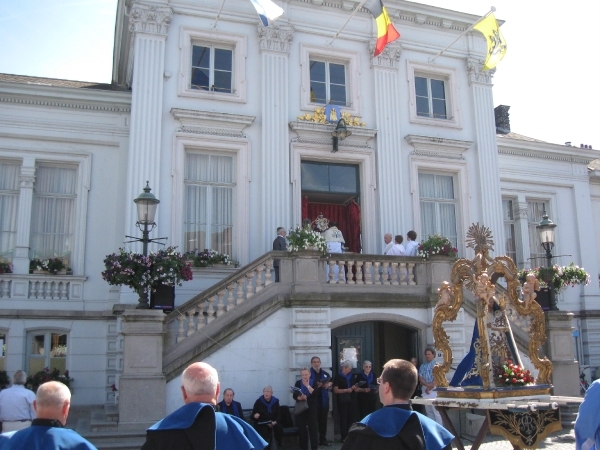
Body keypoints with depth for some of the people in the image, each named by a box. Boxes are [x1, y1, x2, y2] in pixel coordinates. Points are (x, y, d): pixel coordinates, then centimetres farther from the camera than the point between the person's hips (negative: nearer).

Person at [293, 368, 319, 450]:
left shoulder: (314, 382, 0)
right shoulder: (298, 383, 5)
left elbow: (315, 394, -14)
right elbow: (294, 396, -3)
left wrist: (307, 385, -14)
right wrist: (300, 398, -22)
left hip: (312, 409, -2)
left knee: (313, 428, -4)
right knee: (301, 429, 3)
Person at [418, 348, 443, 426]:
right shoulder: (422, 366, 15)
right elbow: (420, 378, 6)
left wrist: (430, 387, -11)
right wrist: (427, 384, -11)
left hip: (434, 389, -6)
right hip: (424, 389, 6)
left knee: (436, 410, -11)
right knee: (429, 411, 9)